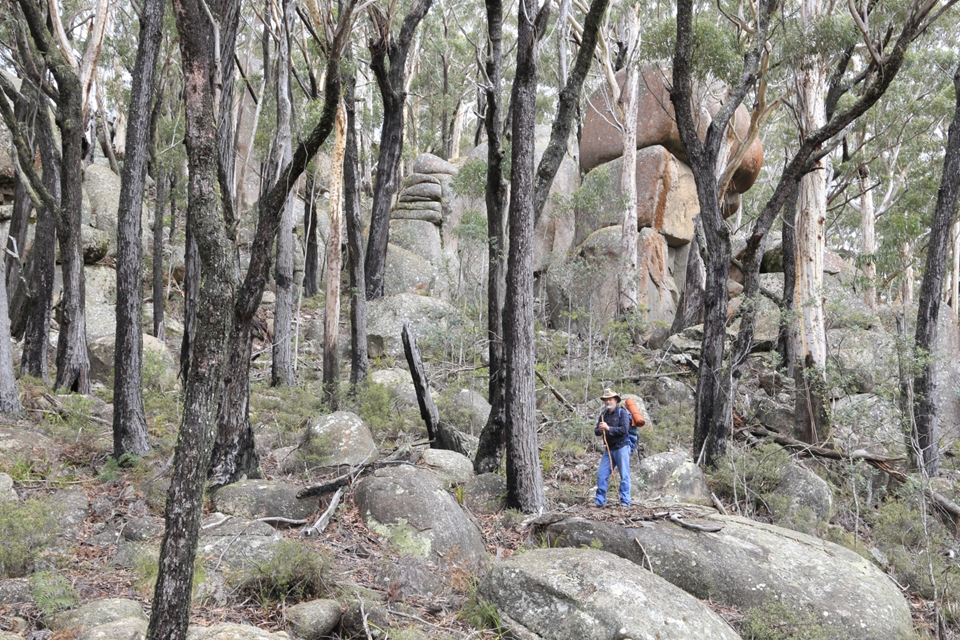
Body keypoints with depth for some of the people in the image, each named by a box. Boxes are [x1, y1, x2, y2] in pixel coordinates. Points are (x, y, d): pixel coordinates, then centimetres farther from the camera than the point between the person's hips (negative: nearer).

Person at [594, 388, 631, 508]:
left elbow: (624, 430, -17)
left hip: (621, 447, -6)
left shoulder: (622, 412, -5)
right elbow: (596, 431, 9)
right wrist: (600, 430, -14)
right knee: (601, 475, 3)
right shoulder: (603, 415, 14)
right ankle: (600, 501, 10)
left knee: (624, 476, -4)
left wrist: (608, 428, -18)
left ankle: (625, 502, -1)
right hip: (608, 449, 6)